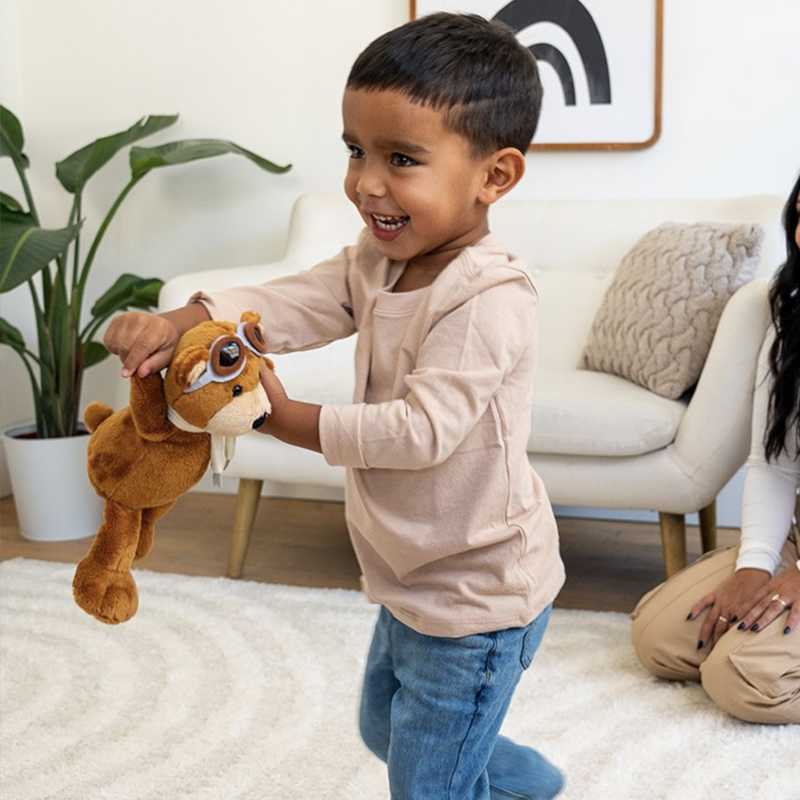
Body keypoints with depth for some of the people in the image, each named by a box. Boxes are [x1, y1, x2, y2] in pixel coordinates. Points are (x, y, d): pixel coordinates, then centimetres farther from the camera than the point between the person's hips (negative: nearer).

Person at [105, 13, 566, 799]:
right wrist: (178, 322, -28)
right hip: (412, 581, 10)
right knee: (385, 729, 31)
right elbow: (293, 303, -11)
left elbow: (420, 431, -32)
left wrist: (285, 418, -25)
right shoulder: (376, 262, -1)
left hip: (475, 600, -10)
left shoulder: (488, 300, -29)